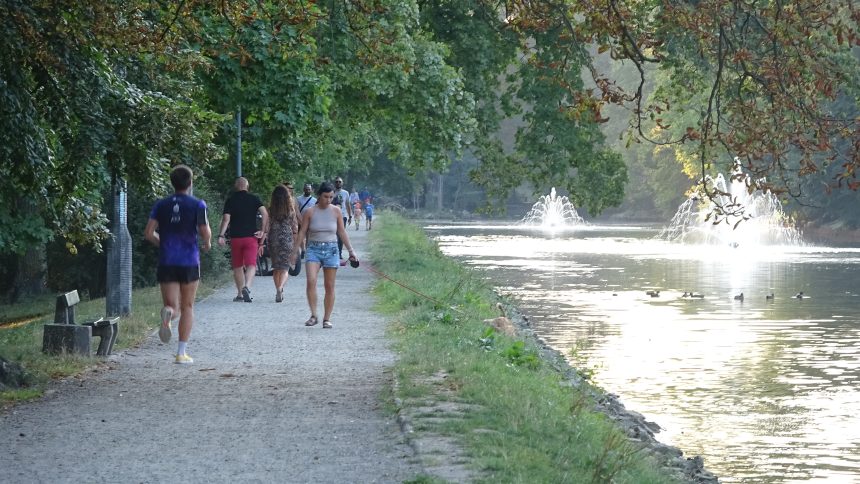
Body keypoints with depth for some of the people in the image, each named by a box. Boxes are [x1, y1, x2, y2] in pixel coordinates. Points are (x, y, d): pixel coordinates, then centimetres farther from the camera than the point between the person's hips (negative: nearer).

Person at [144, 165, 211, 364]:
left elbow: (149, 233, 0)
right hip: (189, 261, -2)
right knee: (187, 307, 11)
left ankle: (168, 313, -34)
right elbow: (205, 233, -9)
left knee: (172, 306, 4)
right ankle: (182, 352, 7)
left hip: (166, 262, 2)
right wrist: (207, 243, 13)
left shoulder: (161, 205, 5)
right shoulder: (197, 205, -3)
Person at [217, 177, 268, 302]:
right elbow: (265, 214, -8)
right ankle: (247, 286, -31)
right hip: (251, 236, -1)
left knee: (237, 267, 13)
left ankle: (240, 294, 17)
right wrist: (263, 231, -4)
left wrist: (221, 235, -9)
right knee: (251, 265, -6)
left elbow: (226, 219, -7)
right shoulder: (254, 198, 3)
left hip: (235, 237, 1)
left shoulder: (230, 200, 2)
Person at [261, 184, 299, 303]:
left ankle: (279, 291, 22)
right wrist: (296, 243, 14)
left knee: (276, 268, 16)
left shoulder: (271, 209, -3)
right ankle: (280, 288, -25)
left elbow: (266, 227, -6)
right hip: (287, 239, -1)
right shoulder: (291, 210, -3)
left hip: (273, 240, 1)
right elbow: (295, 228, 2)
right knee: (285, 267, -1)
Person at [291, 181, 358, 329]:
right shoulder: (310, 212, -1)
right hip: (314, 249, -1)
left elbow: (342, 232, 9)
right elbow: (302, 232, 4)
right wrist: (294, 252, 3)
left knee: (329, 286, 3)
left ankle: (327, 318, 11)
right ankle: (313, 315, -14)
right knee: (311, 281, -20)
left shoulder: (336, 211, 3)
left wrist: (351, 250, 8)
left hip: (331, 250, 1)